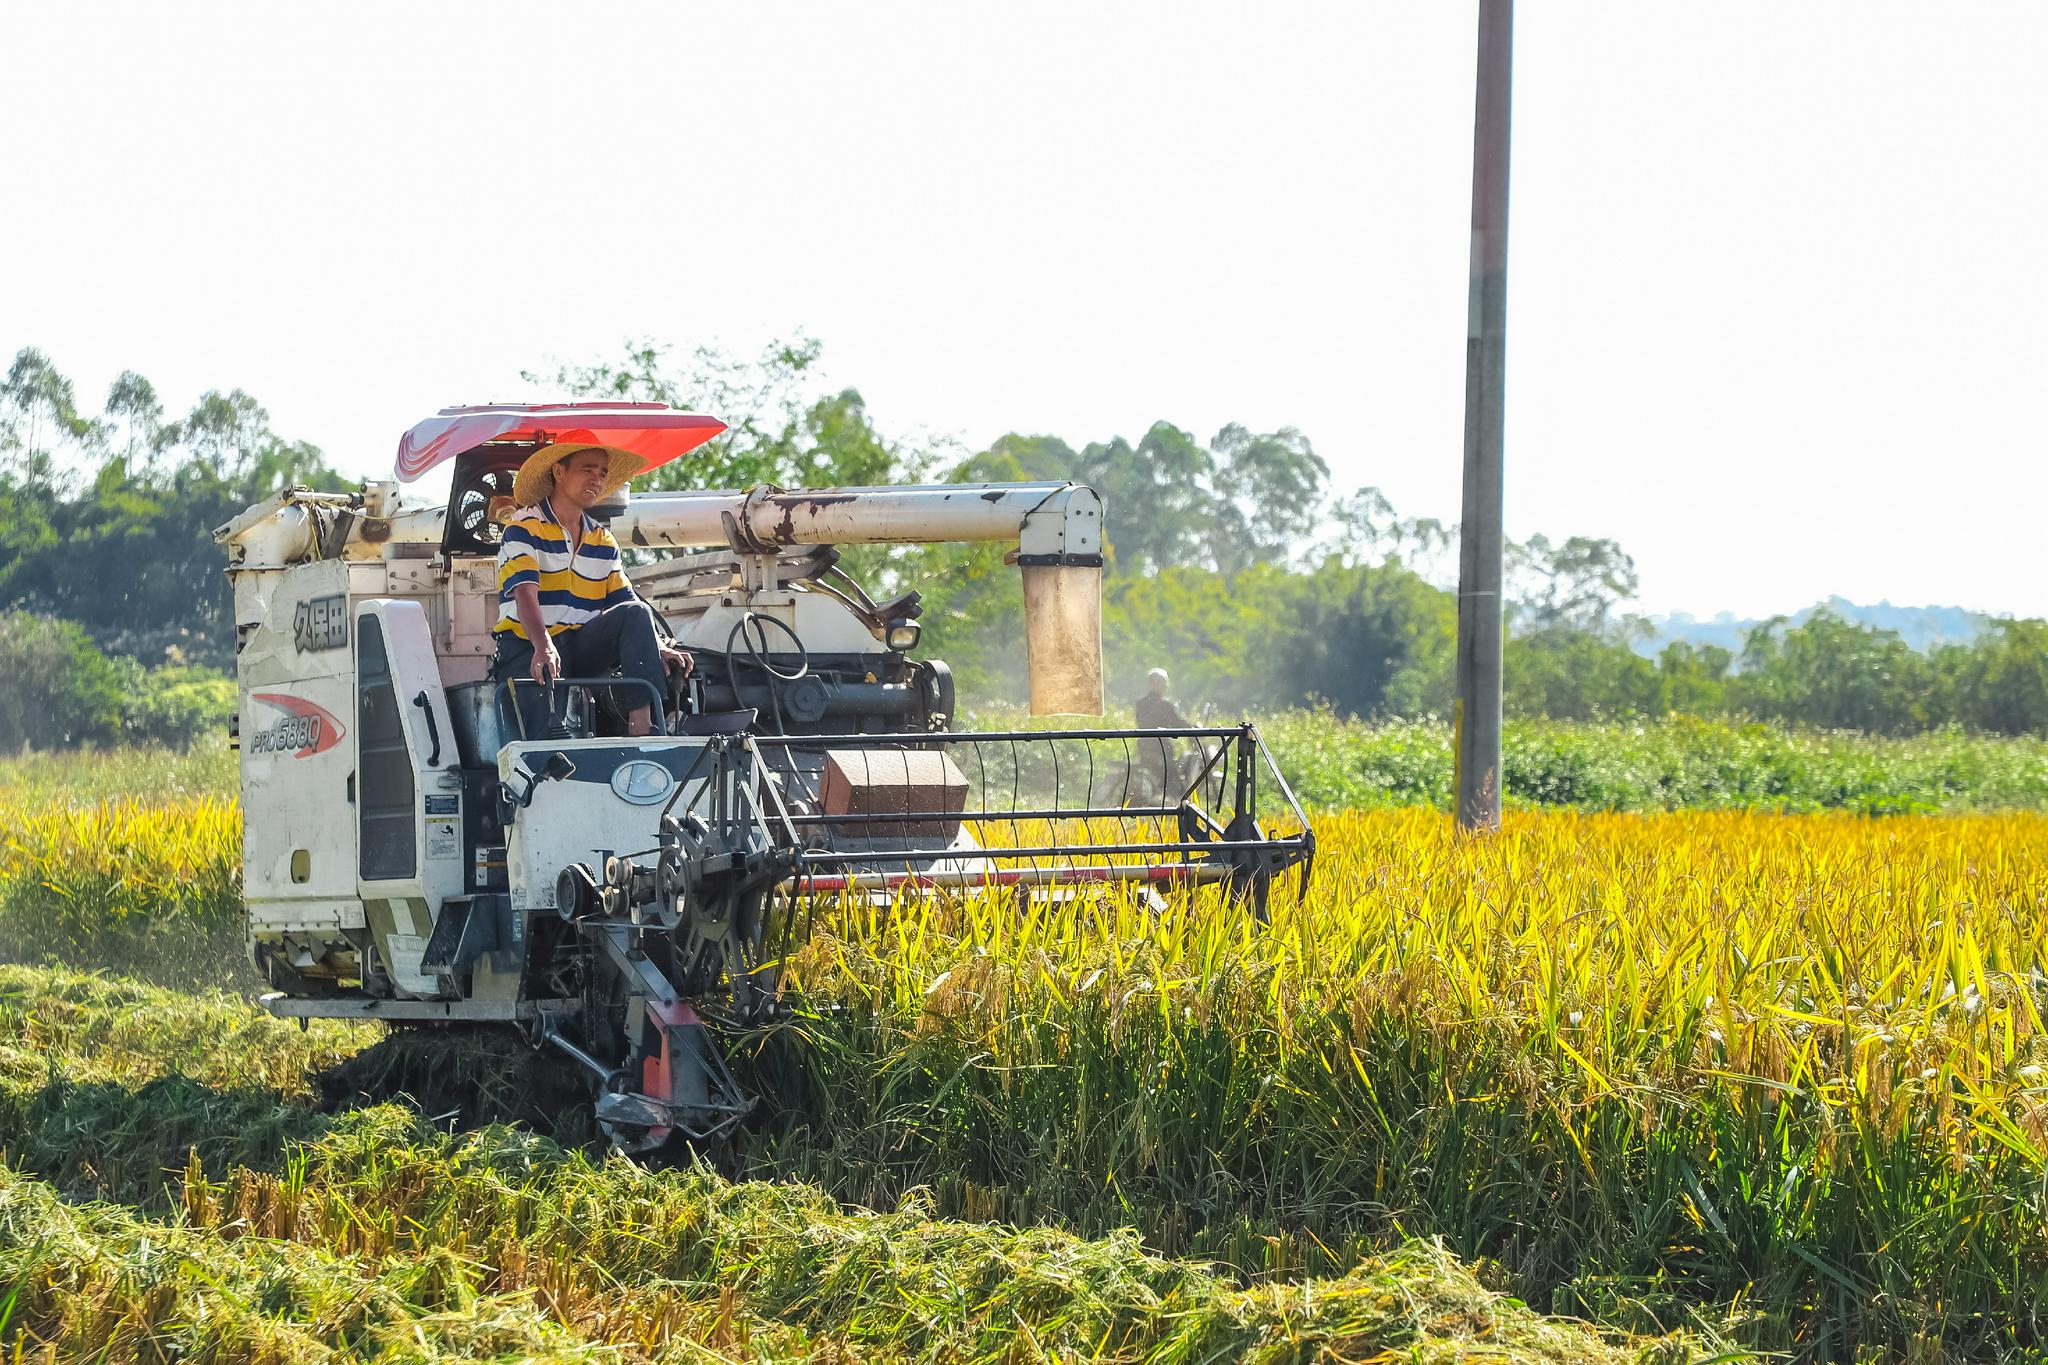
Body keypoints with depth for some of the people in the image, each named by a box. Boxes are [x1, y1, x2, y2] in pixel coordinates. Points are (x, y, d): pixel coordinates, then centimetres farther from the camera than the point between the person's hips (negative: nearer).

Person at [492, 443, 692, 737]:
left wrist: (658, 646, -12)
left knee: (636, 613, -22)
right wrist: (543, 647, -36)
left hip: (582, 645, 5)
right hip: (527, 647, -5)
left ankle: (641, 724, -33)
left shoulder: (603, 541, 17)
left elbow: (626, 603, 8)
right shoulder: (524, 528, -2)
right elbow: (525, 594, -18)